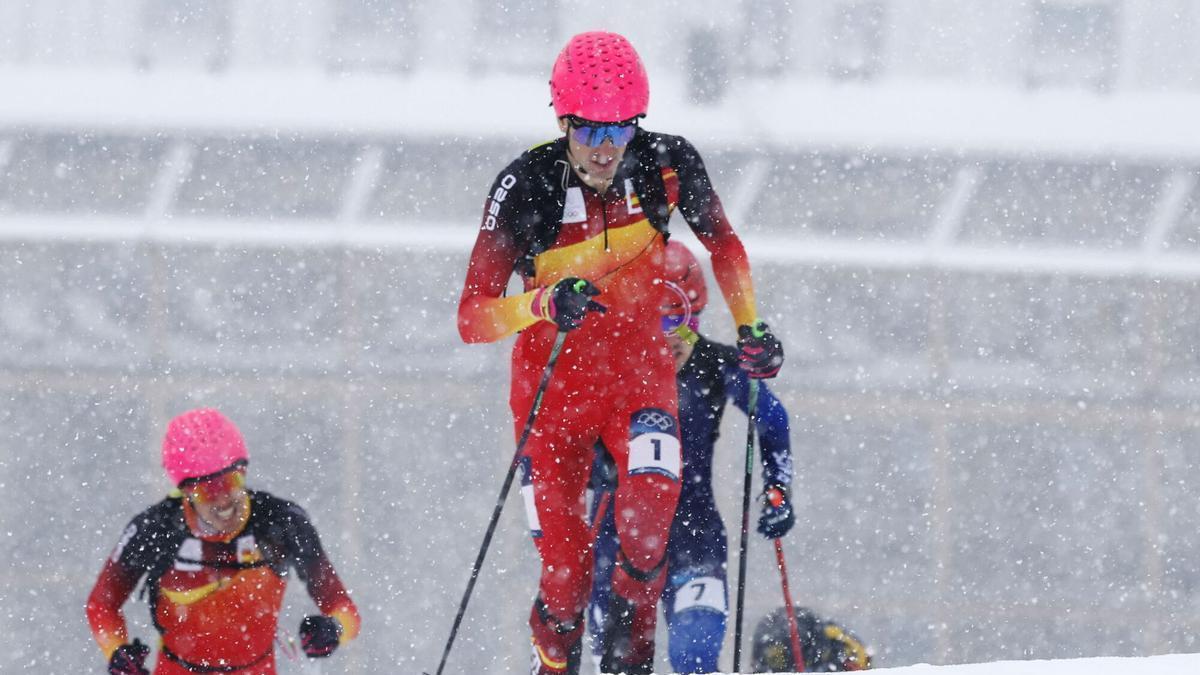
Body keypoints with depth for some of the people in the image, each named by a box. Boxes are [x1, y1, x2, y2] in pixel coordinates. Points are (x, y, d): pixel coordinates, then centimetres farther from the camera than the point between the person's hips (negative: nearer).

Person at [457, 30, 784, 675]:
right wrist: (545, 302, -40)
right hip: (552, 381, -1)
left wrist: (749, 325, 0)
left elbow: (722, 244, 8)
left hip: (638, 366, 1)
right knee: (565, 568, -5)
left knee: (652, 493, -29)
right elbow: (472, 317, -22)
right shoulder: (525, 185, -21)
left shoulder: (667, 163, -15)